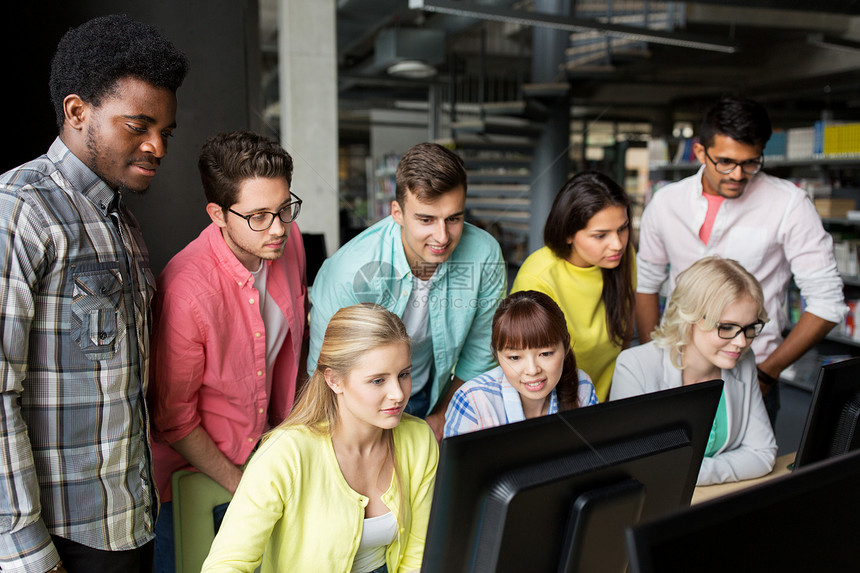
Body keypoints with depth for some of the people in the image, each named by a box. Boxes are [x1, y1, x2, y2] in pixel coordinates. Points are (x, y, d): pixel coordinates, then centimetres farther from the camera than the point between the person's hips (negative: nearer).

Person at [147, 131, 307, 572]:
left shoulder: (288, 241, -13)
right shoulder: (185, 291, -32)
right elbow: (173, 418, -19)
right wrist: (243, 488, -13)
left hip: (269, 442, 6)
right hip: (195, 462, -5)